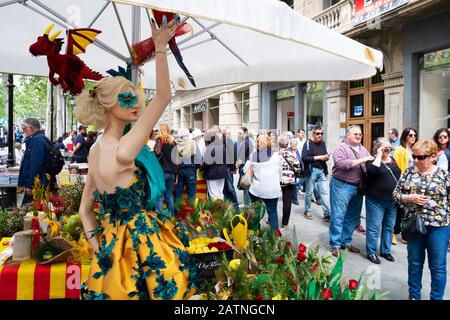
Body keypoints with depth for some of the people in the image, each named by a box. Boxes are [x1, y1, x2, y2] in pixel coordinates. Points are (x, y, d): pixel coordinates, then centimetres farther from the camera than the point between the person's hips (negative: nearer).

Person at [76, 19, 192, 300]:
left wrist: (98, 244, 7)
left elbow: (85, 209, 9)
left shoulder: (96, 149, 4)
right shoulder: (123, 150, -22)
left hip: (113, 242, 8)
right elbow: (163, 97, -24)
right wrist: (160, 47, -23)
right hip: (141, 243, -8)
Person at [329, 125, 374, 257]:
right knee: (338, 216, -3)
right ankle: (335, 245, 6)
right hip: (342, 185, -7)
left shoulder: (363, 149, 14)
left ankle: (346, 241, 27)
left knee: (352, 216, 14)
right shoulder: (341, 148, -9)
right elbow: (341, 163, -24)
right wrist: (360, 160, -21)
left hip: (357, 187, 8)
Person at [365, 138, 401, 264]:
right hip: (376, 201, -6)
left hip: (392, 201, 6)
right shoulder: (373, 159, -6)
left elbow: (401, 175, 17)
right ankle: (371, 252, 13)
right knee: (374, 227, 0)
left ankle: (385, 250, 29)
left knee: (389, 227, 15)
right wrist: (379, 155, -18)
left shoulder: (393, 160, 11)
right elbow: (373, 170, -29)